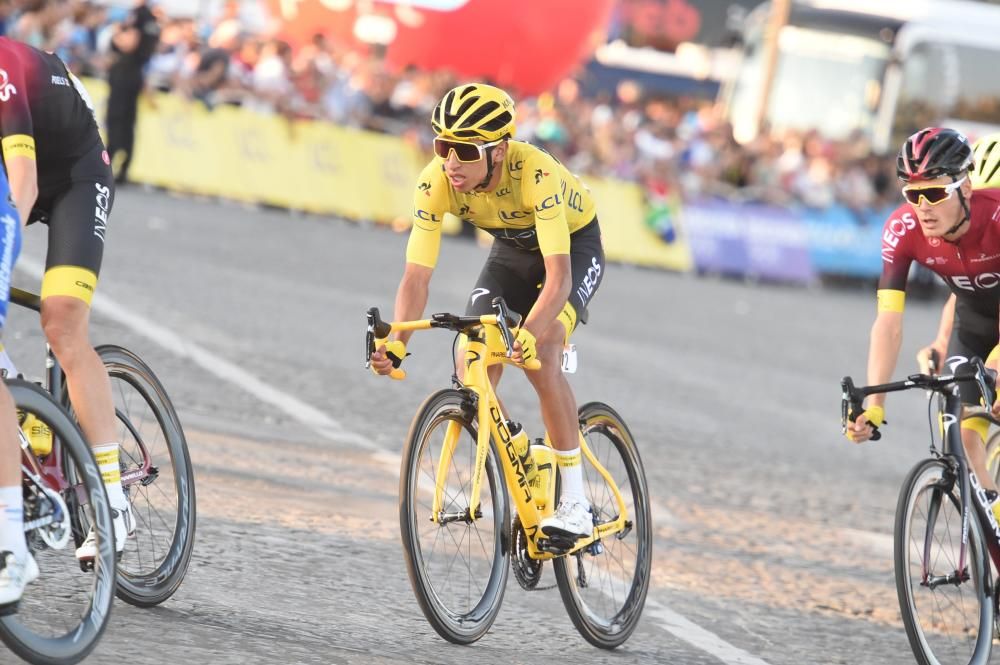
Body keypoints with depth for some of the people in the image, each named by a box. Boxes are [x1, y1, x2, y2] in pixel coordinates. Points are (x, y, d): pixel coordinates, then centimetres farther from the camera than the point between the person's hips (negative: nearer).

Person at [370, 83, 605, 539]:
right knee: (471, 369, -14)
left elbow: (558, 275, -46)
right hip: (512, 249, 5)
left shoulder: (535, 174, -40)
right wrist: (396, 343, -43)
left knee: (540, 358, -28)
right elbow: (417, 275, -27)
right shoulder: (435, 183, -27)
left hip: (573, 246, -5)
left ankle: (575, 504, -20)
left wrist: (529, 334, -63)